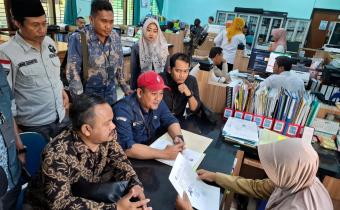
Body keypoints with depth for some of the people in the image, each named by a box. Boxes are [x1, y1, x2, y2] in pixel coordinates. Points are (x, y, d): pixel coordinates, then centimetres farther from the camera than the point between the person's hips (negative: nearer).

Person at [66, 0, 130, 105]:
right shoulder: (78, 39, -18)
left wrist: (125, 87, 9)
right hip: (88, 94, -4)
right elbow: (73, 73, -16)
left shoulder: (115, 37, -4)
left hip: (111, 92, 4)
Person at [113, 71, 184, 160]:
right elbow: (126, 148, -34)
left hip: (154, 148, 6)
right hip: (132, 160, -6)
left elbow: (171, 120, 2)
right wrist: (164, 154, -36)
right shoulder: (123, 110, -26)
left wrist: (178, 137, -20)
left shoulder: (157, 103, -6)